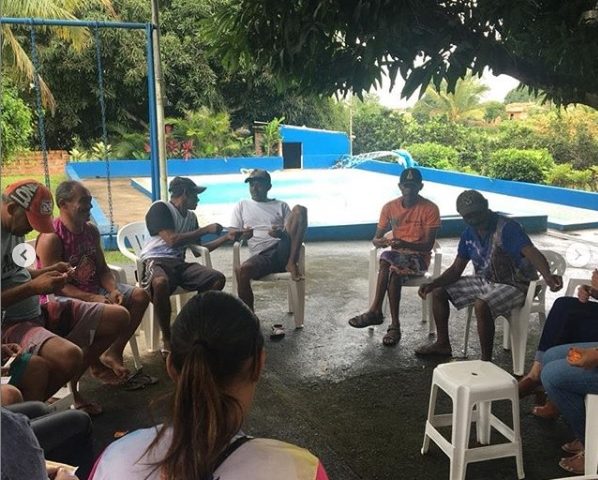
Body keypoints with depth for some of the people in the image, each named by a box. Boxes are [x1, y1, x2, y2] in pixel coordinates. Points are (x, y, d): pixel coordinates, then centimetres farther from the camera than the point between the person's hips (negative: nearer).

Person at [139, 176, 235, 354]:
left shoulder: (191, 216, 20)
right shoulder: (160, 208, -5)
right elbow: (172, 240, -17)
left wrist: (225, 238, 22)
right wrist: (206, 229, -10)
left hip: (179, 263, 7)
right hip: (156, 261, -7)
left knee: (218, 278, -12)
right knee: (161, 282, -41)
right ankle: (167, 340, -24)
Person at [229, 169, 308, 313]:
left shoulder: (281, 205, 22)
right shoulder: (242, 206, 23)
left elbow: (294, 231, 11)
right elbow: (232, 233, 14)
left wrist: (282, 234, -14)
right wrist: (242, 234, -12)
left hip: (283, 250, 0)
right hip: (262, 256, 0)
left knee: (299, 209, -20)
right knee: (242, 270, -36)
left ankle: (291, 263, -23)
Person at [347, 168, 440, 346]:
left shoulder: (430, 209, -8)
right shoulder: (390, 207, 3)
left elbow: (428, 245, -13)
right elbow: (375, 239, 3)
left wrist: (405, 244, -31)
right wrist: (381, 241, -22)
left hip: (419, 258, -3)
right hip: (396, 255, 3)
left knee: (387, 258, -33)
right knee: (394, 273, -34)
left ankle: (375, 311, -27)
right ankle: (394, 326, -30)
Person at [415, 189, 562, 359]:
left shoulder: (507, 228, -23)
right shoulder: (469, 233, 0)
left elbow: (532, 253, -38)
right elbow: (456, 270, 5)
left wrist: (548, 276, -59)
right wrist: (432, 284, -13)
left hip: (513, 285, -8)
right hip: (484, 280, 8)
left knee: (481, 305, -36)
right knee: (439, 292, 3)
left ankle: (486, 361, -18)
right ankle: (442, 344, 17)